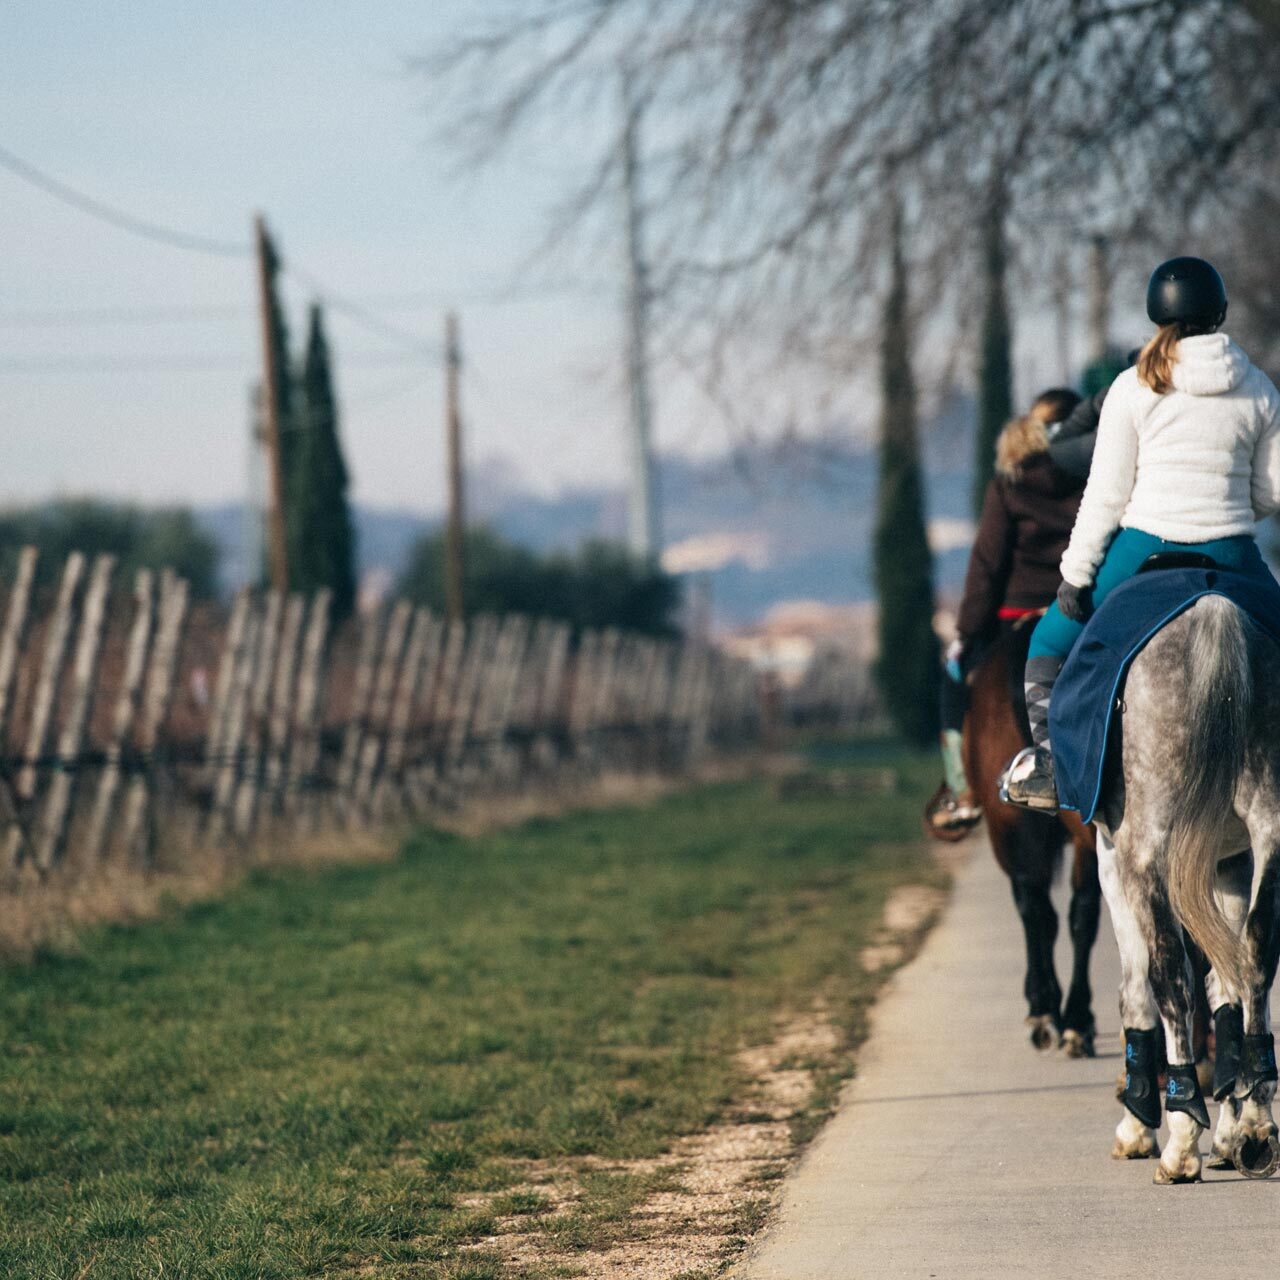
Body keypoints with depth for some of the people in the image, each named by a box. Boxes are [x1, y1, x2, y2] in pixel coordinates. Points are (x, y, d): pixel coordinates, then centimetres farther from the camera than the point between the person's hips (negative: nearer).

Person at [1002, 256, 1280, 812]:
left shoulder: (1133, 388, -3)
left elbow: (1106, 494, -4)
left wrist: (1076, 572, 2)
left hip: (1146, 553, -1)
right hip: (1231, 557, 1)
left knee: (1049, 644, 18)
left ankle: (1045, 760, 2)